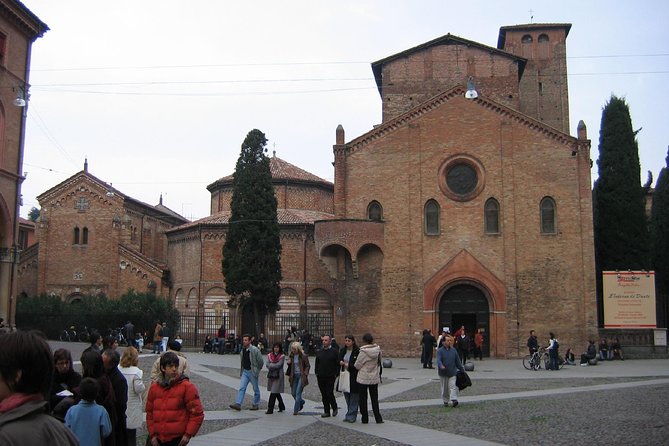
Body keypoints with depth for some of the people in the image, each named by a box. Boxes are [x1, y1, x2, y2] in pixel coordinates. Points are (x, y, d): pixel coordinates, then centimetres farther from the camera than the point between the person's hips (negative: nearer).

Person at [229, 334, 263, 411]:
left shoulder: (254, 350, -16)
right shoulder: (242, 350, 4)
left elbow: (260, 361, -11)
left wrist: (257, 370, -1)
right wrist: (241, 370, 12)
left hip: (252, 372, -5)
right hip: (245, 371, 6)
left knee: (256, 389, 8)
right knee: (241, 388, -4)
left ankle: (256, 405, 20)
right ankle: (238, 404, -8)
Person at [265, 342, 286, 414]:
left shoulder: (282, 356, -4)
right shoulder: (269, 355, 9)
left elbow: (278, 365, -13)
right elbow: (268, 364, -1)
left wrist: (271, 365, -6)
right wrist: (274, 366, -15)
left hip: (278, 375, -5)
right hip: (271, 375, 5)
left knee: (274, 392, -9)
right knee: (276, 392, 15)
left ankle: (270, 409, -6)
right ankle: (282, 406, 30)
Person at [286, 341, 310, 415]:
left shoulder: (303, 356, -10)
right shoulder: (292, 355, 6)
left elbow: (308, 366, -4)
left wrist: (305, 374, -14)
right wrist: (288, 362, -3)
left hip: (301, 376, -6)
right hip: (294, 376, 6)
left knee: (298, 393, -7)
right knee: (293, 393, 9)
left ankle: (296, 410, 2)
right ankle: (301, 402, 36)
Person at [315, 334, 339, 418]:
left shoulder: (334, 352, -3)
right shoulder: (319, 352, 12)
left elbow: (338, 364, -4)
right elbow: (317, 363, 18)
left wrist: (336, 374, -10)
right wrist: (317, 373, 9)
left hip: (330, 377, -5)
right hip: (321, 377, 5)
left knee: (329, 394, -6)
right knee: (324, 395, 8)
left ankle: (334, 408, 17)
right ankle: (326, 411, 15)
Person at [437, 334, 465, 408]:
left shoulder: (453, 350, 6)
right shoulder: (440, 351, -6)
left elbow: (458, 361, 12)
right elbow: (438, 360, -19)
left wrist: (461, 370, 13)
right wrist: (441, 366, -39)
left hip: (452, 372, 2)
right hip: (443, 373, -2)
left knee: (452, 387, -9)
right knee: (444, 388, 10)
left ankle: (453, 400, -16)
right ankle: (445, 401, 22)